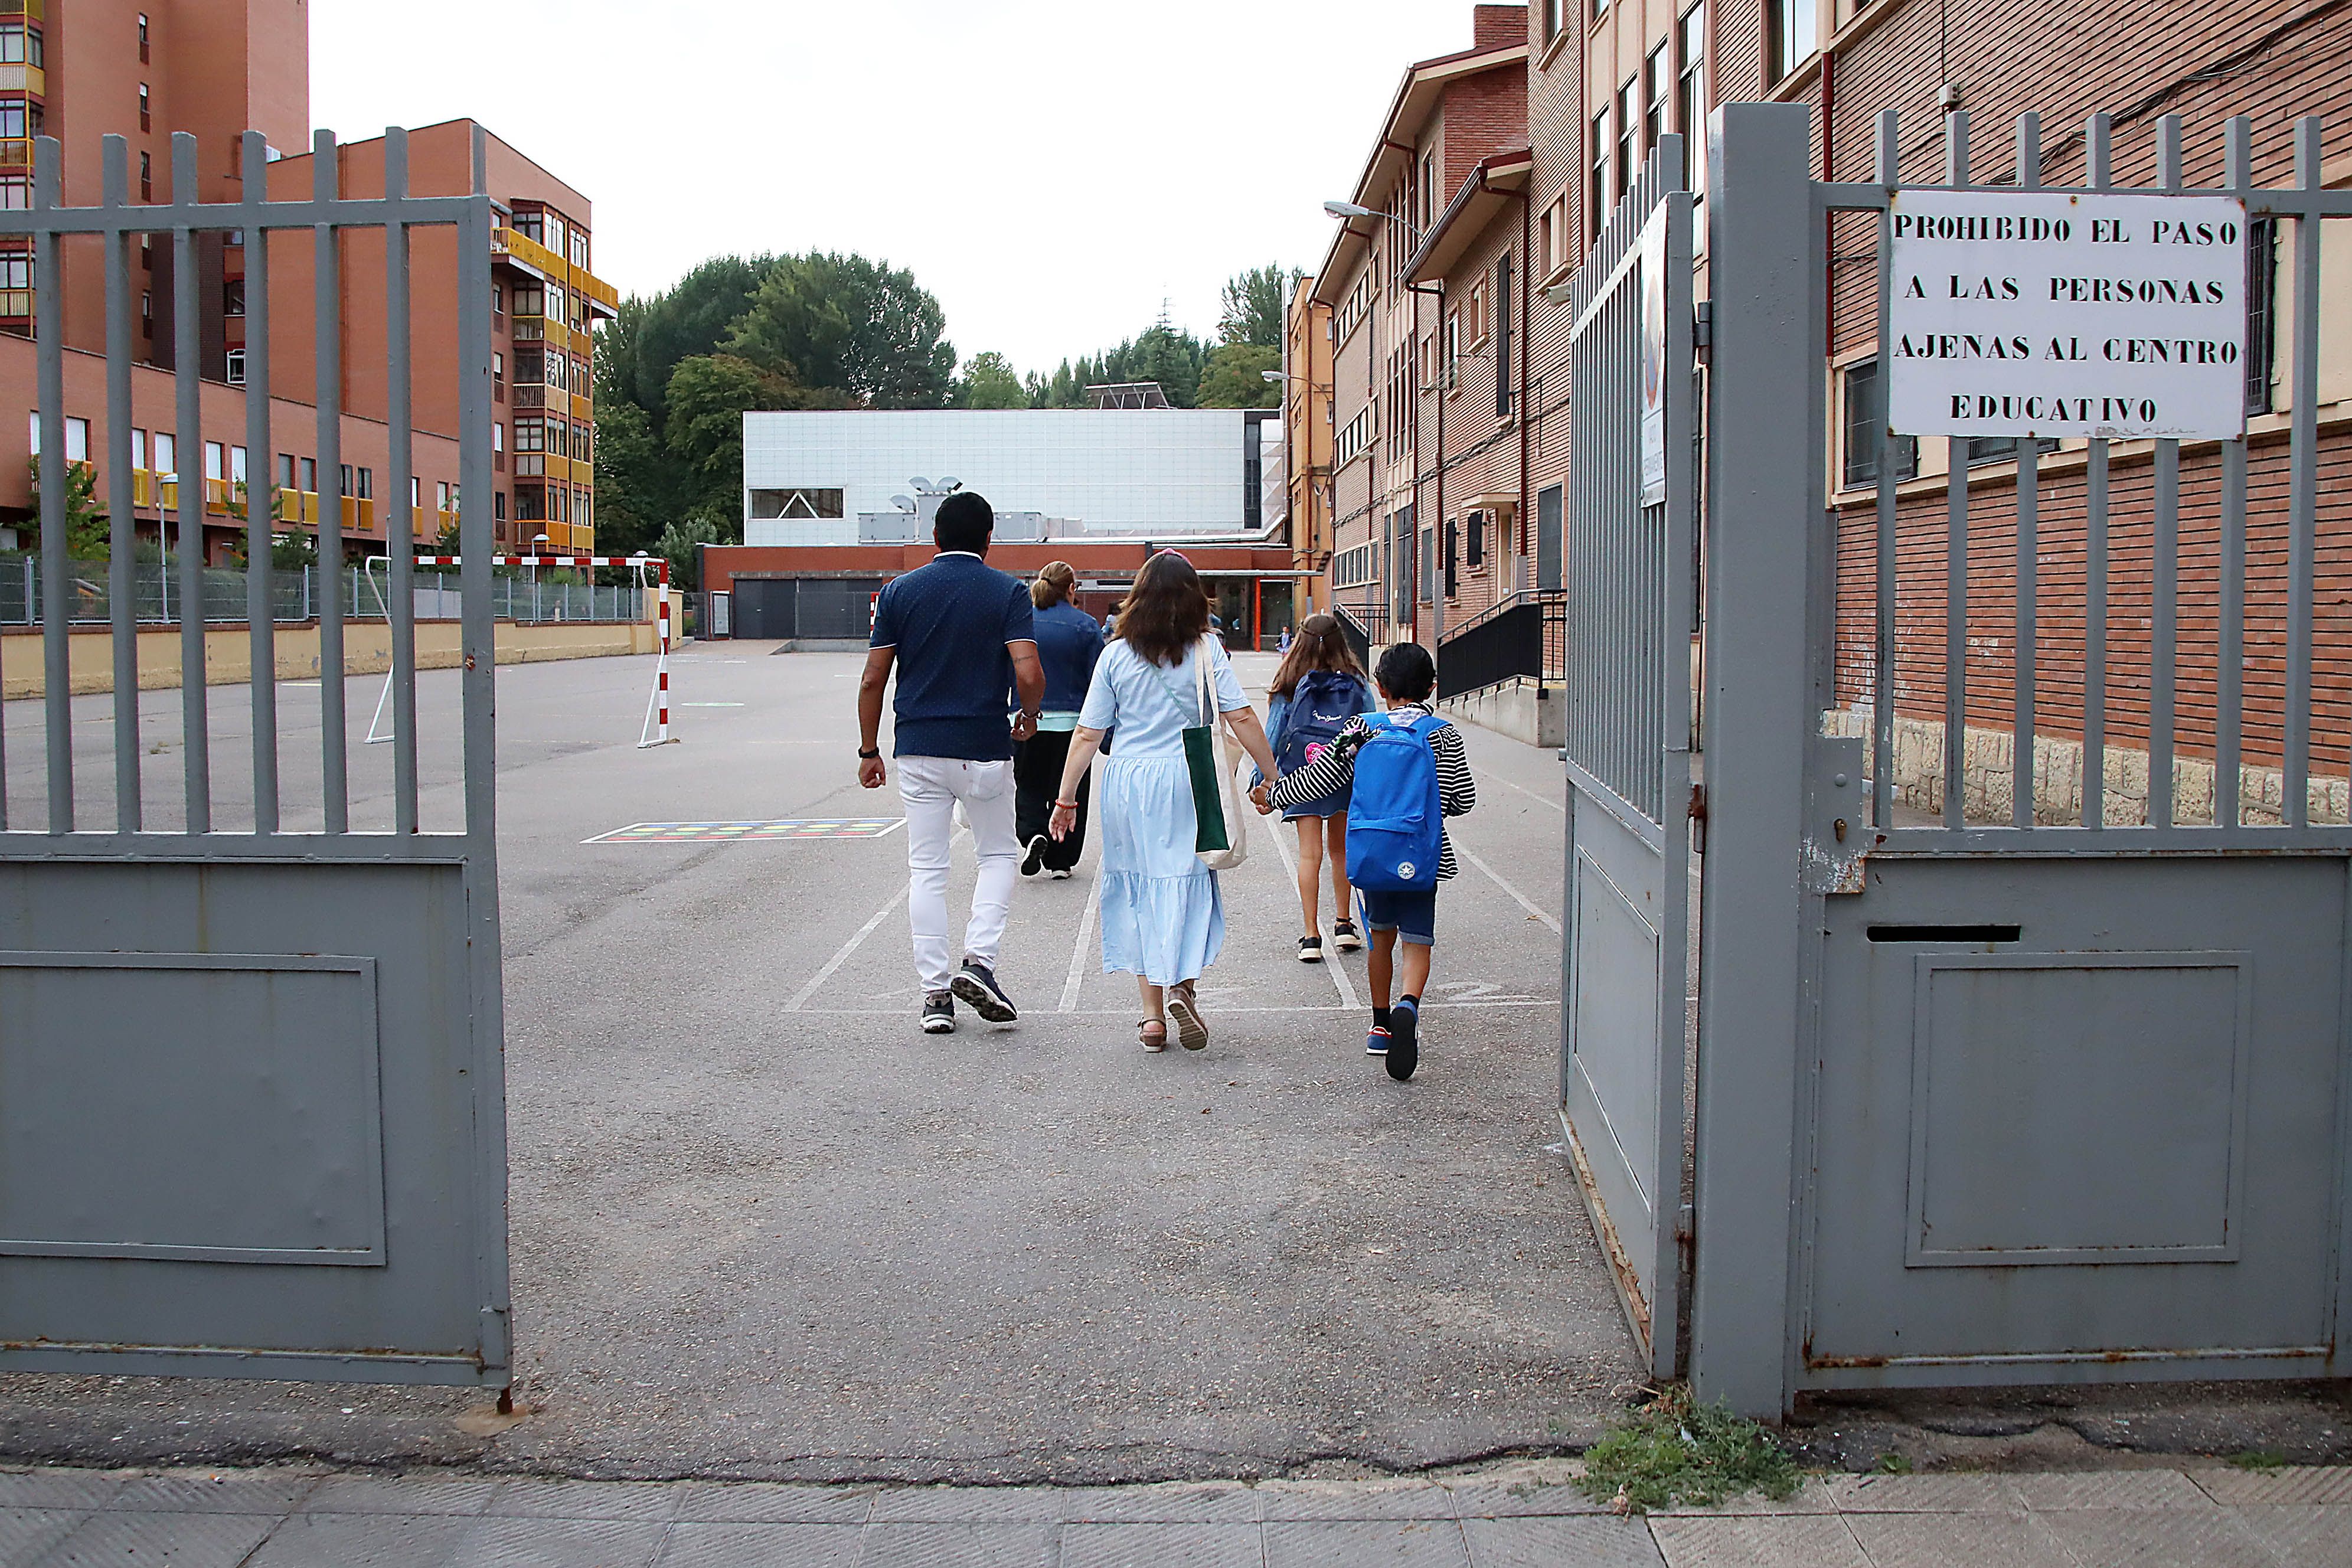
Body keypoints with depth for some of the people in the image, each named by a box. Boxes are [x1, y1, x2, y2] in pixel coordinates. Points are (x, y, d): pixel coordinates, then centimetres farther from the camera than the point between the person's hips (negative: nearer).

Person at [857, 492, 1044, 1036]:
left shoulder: (899, 592, 4)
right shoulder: (1008, 592, -3)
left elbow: (872, 680, 2)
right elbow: (1029, 673, -15)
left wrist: (868, 751, 11)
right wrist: (1030, 717, 6)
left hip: (918, 749, 2)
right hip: (985, 748, -2)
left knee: (926, 869, 8)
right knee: (999, 854, 17)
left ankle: (935, 992, 7)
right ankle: (978, 960, 0)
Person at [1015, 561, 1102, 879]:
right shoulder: (1085, 626, -5)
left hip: (1026, 722, 1)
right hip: (1071, 721, -1)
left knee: (1028, 785, 14)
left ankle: (1032, 834, -11)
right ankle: (1059, 860, 12)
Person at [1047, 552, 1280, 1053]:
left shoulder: (1116, 655, 2)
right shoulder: (1205, 650, -2)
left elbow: (1087, 735, 2)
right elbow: (1242, 719, -6)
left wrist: (1066, 797, 8)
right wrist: (1273, 776, 1)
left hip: (1126, 781, 1)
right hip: (1184, 779, -1)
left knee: (1137, 890, 9)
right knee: (1188, 883, 9)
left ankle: (1152, 1014, 11)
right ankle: (1181, 984, -12)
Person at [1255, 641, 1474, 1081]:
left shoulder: (1362, 730, 2)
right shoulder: (1441, 734, -3)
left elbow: (1318, 779, 5)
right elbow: (1463, 799, 0)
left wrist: (1272, 794, 19)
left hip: (1370, 854, 2)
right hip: (1419, 860, -2)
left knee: (1382, 936, 20)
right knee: (1417, 942, 0)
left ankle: (1381, 1025, 29)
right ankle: (1408, 1007, -29)